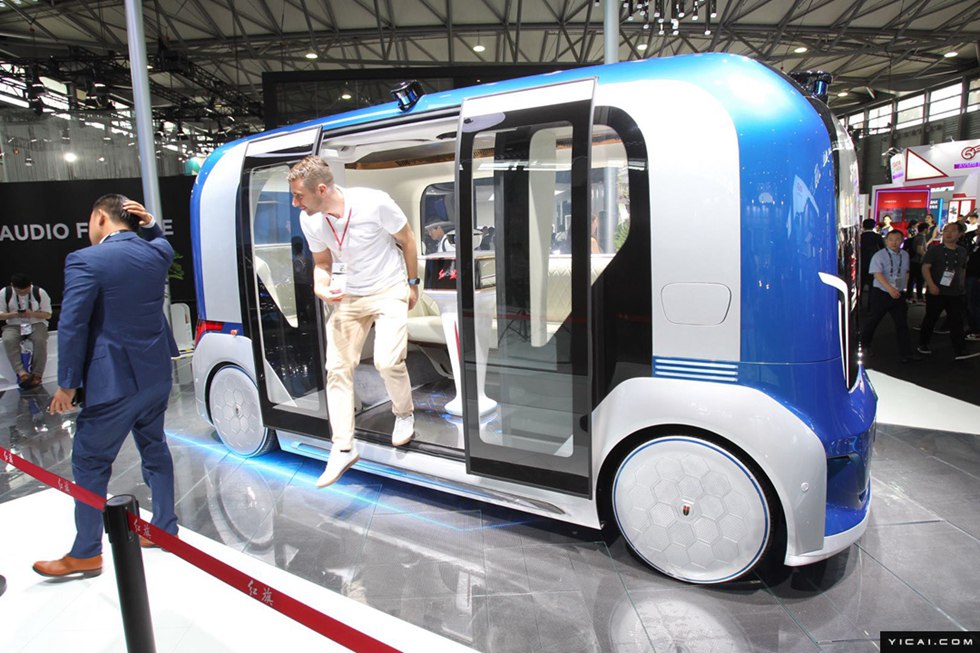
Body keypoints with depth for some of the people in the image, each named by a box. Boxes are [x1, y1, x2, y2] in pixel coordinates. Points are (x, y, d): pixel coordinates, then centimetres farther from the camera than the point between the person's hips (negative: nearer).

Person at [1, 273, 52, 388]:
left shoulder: (40, 292, -6)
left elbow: (48, 315, -1)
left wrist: (32, 314, -20)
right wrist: (13, 314, -18)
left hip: (36, 324, -1)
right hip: (14, 325, 1)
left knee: (40, 340, -33)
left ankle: (36, 375, -30)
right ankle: (21, 372, -40)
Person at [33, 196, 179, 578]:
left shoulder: (85, 261, -14)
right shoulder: (157, 253, 3)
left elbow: (72, 326, -15)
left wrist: (67, 384, -6)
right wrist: (150, 224, 9)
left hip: (113, 381, -6)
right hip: (156, 375, 7)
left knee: (90, 462, 7)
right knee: (154, 447, 19)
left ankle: (86, 554, 18)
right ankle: (164, 527, 30)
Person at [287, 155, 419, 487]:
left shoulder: (374, 202, -21)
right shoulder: (309, 220, -7)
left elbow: (406, 239, -5)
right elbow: (322, 262, 9)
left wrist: (412, 283, 1)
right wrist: (320, 286, -13)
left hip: (389, 290, -4)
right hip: (346, 296, 5)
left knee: (388, 361, -19)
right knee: (337, 369, 0)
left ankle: (404, 414, 15)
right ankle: (343, 448, 12)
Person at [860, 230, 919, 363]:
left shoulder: (905, 255, 9)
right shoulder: (879, 256, -11)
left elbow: (906, 272, 21)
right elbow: (877, 274, -22)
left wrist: (903, 287, 10)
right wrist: (890, 288, -33)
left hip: (898, 294, 5)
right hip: (881, 293, -5)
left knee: (902, 323, 2)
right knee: (874, 320, 8)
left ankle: (906, 353, 5)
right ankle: (864, 344, 27)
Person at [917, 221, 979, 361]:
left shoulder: (962, 252, 11)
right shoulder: (934, 250, -3)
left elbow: (963, 270, 21)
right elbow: (925, 267, -11)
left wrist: (962, 286, 15)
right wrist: (931, 285, -22)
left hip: (957, 294, 4)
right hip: (936, 292, -4)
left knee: (956, 322, -1)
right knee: (930, 319, 7)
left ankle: (960, 351, -3)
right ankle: (923, 344, 21)